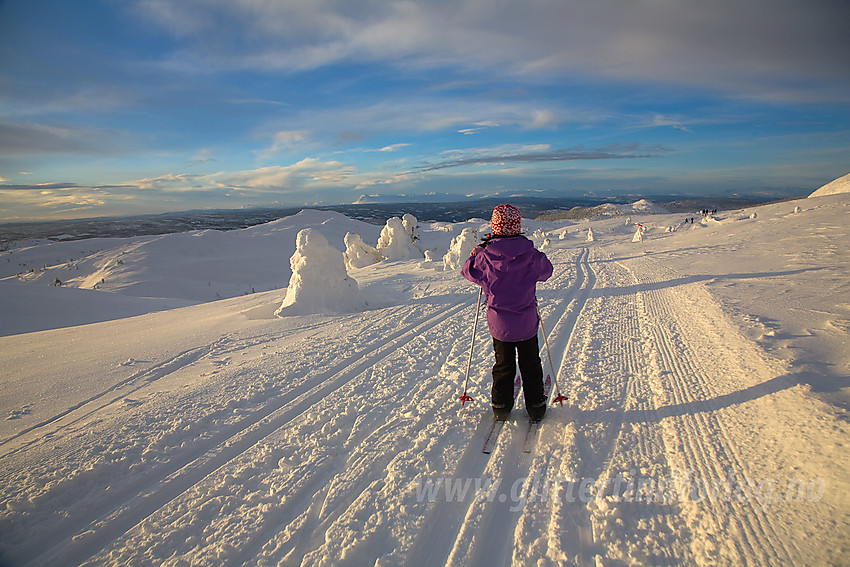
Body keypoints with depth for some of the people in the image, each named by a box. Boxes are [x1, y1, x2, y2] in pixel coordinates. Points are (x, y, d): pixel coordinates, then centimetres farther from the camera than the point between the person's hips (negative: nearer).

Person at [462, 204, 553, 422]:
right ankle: (536, 407, 29)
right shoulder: (531, 255, -15)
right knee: (531, 365, 18)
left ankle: (501, 407, 28)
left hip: (499, 322, 0)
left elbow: (469, 271, 3)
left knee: (503, 365, 18)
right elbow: (546, 271, 6)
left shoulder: (486, 256, -17)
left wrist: (480, 248, 13)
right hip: (527, 322, 0)